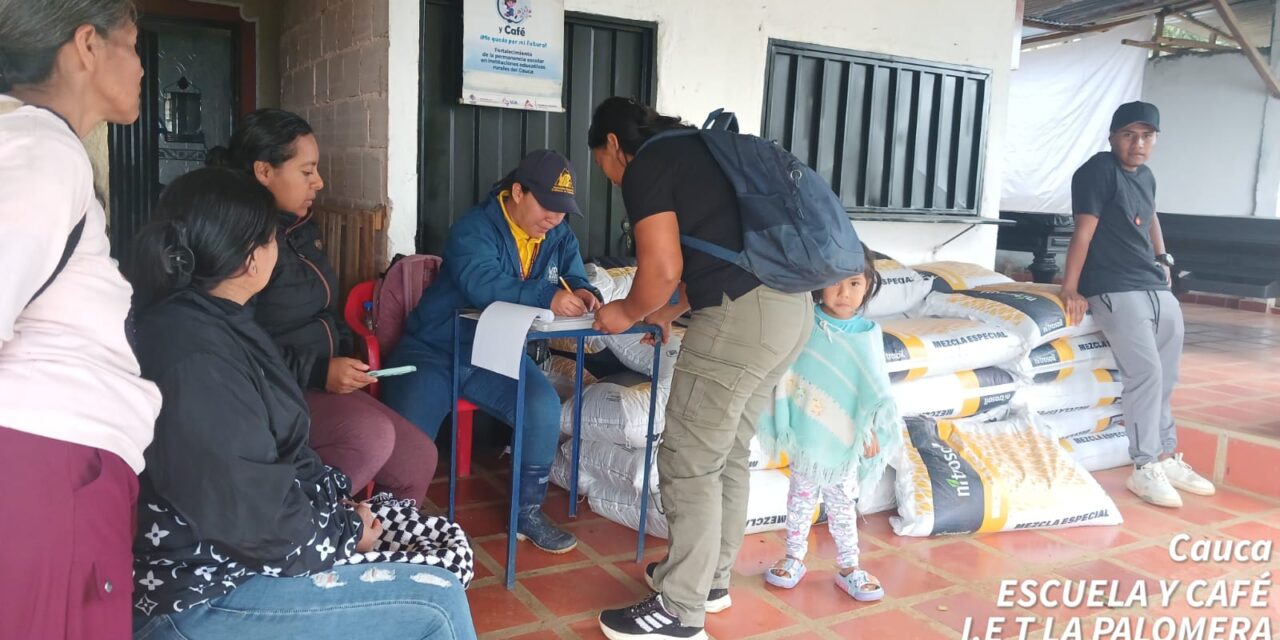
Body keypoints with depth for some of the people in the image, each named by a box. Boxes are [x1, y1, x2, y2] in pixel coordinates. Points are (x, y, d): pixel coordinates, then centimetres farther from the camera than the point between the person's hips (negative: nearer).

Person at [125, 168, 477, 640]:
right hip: (204, 599, -10)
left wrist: (340, 498, 1)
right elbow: (252, 518, -26)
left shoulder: (212, 321, 5)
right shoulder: (197, 357, -27)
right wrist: (347, 532, -10)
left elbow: (277, 451, 12)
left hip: (230, 551, 10)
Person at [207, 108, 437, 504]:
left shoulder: (300, 227, 10)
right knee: (370, 434, -31)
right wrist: (318, 371, -25)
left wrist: (345, 356, 9)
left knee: (418, 457, -1)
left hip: (322, 385, 9)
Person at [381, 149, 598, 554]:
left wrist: (582, 294, -23)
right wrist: (547, 298, -43)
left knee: (544, 408, -24)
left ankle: (527, 513, -6)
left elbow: (575, 278, 2)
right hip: (435, 352, -4)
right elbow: (481, 285, -33)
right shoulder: (474, 229, -17)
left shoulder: (559, 236, 4)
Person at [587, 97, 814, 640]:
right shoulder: (693, 150, 25)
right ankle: (710, 578, 33)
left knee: (688, 464, 1)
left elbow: (663, 267, -13)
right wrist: (671, 310, 30)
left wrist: (628, 313, 6)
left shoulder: (644, 168, -3)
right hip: (789, 304, 10)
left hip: (743, 316, -10)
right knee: (728, 455, 20)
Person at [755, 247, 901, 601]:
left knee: (842, 503, 13)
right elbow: (784, 375, -2)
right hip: (804, 437, 0)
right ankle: (794, 556, 30)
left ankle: (848, 567, 26)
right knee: (801, 496, 16)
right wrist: (782, 423, -6)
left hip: (844, 440, 0)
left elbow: (875, 390, -2)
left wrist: (872, 431, -2)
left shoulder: (867, 335, -9)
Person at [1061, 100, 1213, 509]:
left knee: (1165, 378, 11)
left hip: (1158, 289, 8)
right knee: (1146, 373, -17)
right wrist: (1070, 289, -18)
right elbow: (1084, 232, -16)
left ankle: (1166, 458, 23)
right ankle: (1145, 469, -10)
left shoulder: (1145, 176, 13)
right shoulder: (1098, 171, -11)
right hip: (1115, 291, -8)